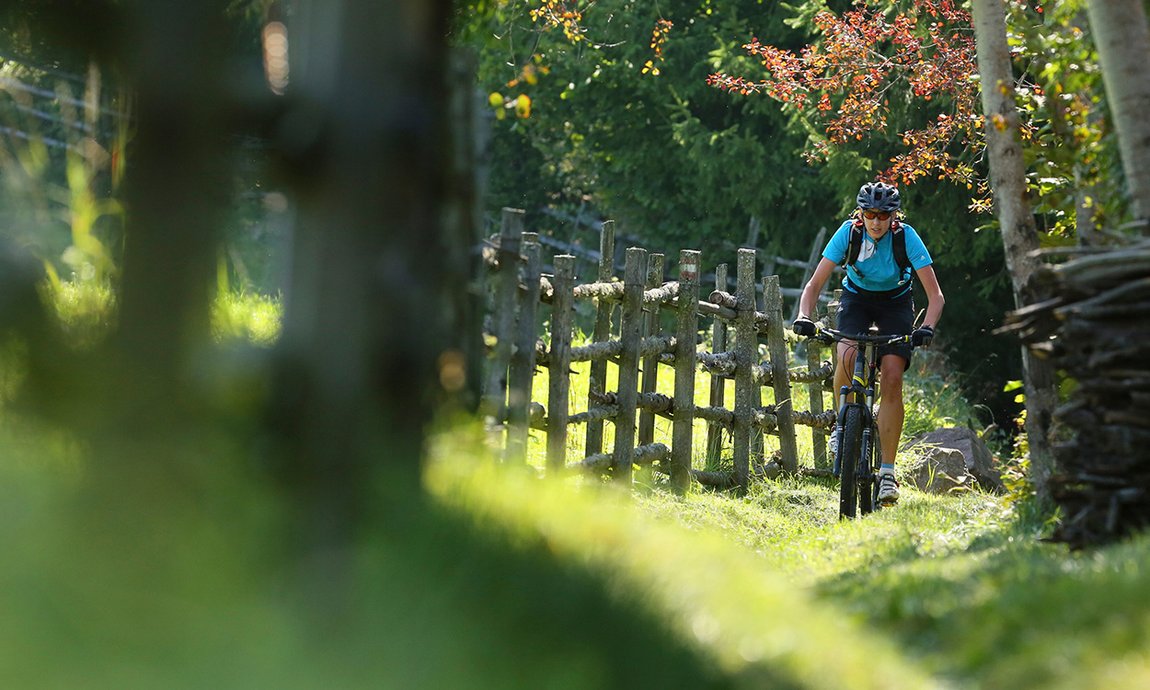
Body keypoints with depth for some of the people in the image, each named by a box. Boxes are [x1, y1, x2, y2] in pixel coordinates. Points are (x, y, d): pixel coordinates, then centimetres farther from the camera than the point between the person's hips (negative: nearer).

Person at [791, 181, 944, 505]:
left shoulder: (906, 236, -26)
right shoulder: (849, 232, -24)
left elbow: (935, 294, -27)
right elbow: (815, 284, -22)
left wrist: (927, 327, -45)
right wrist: (804, 317, -40)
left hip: (895, 302, -1)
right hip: (857, 298, 1)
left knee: (892, 378, -18)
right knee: (847, 356, -31)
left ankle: (887, 472, -14)